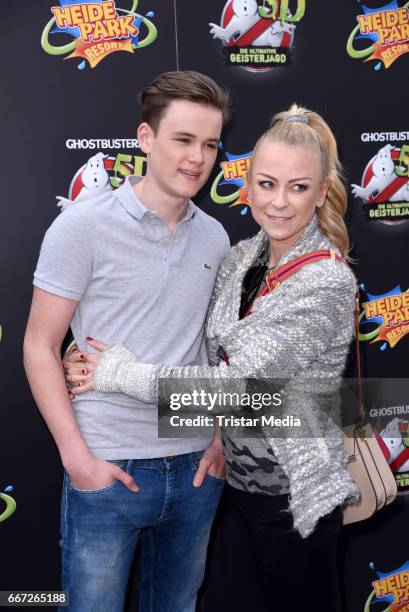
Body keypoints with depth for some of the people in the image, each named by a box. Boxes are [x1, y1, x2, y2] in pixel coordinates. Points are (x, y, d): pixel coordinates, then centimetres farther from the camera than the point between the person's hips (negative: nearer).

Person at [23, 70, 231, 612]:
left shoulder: (215, 237, 5)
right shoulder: (84, 226, -10)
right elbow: (40, 347, -8)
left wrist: (223, 434, 4)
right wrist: (77, 456, -13)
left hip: (196, 466, 5)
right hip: (106, 468, -4)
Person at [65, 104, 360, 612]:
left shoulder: (328, 283, -22)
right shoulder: (242, 257, -1)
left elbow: (238, 381, -26)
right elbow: (214, 354, 10)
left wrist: (118, 373, -19)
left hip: (293, 492, -6)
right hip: (239, 480, 6)